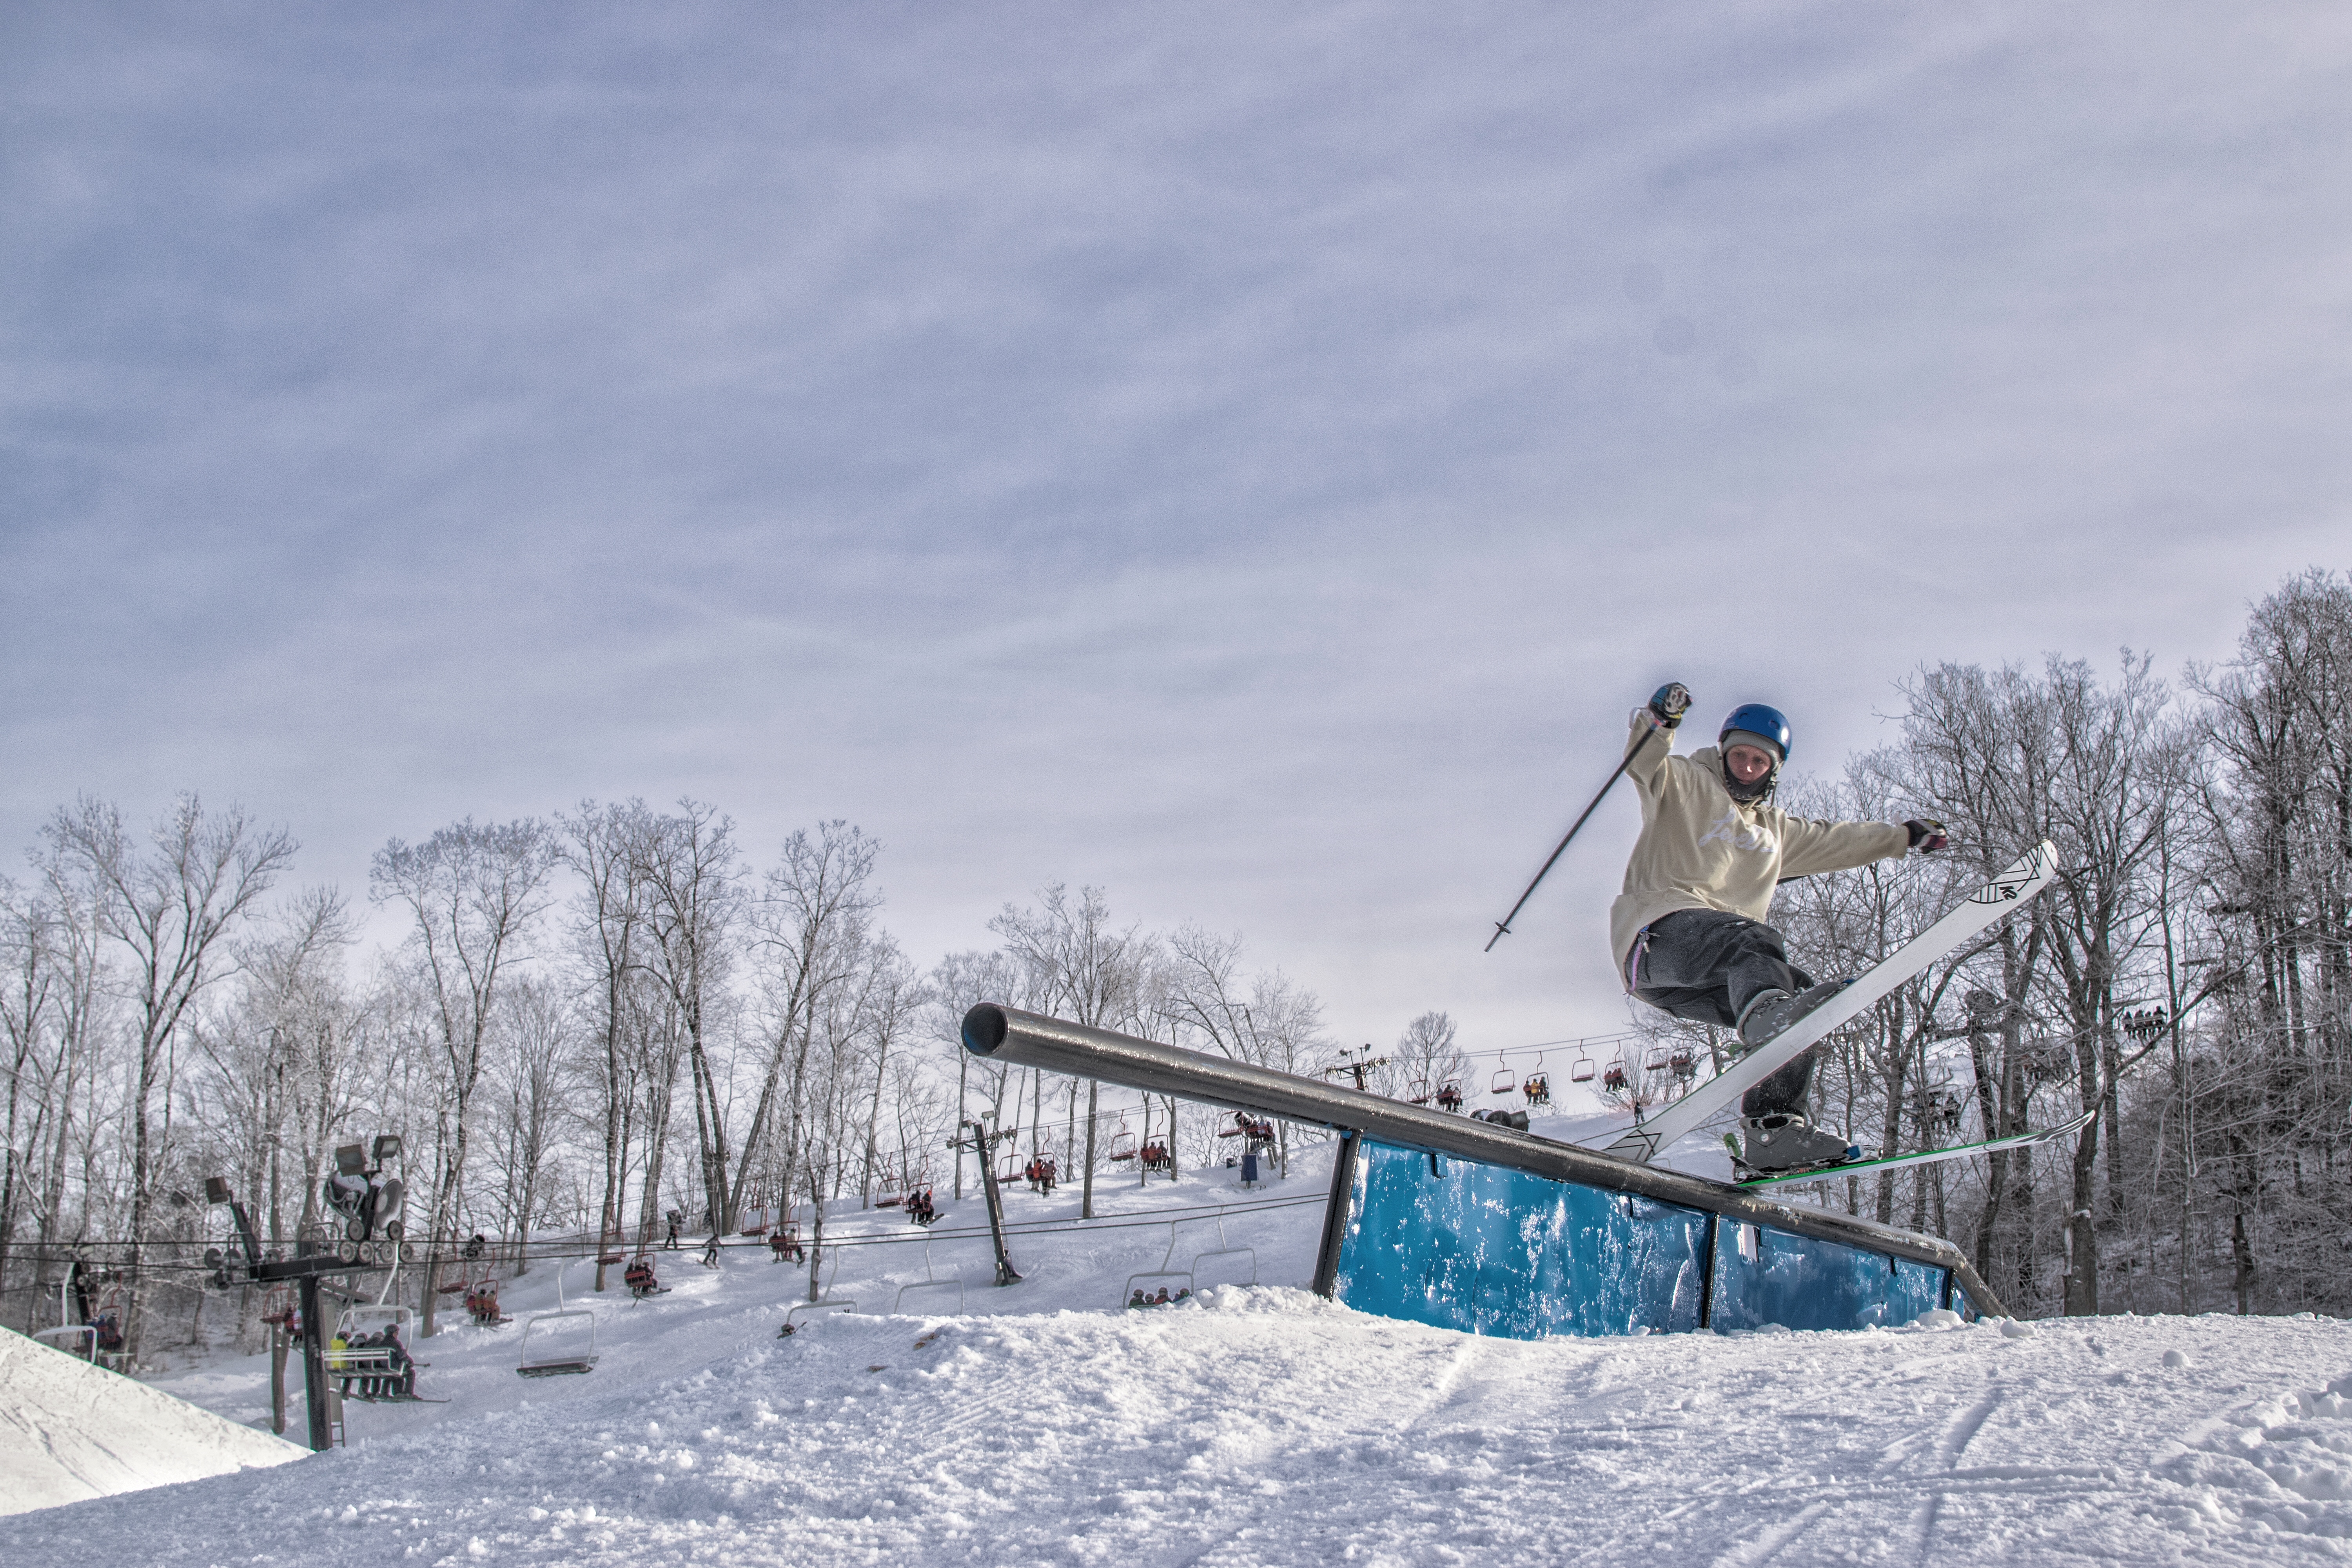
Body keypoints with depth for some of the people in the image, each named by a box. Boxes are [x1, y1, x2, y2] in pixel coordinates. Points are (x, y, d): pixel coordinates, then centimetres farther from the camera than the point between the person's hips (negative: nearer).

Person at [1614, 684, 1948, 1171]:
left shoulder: (1774, 830, 35)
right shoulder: (1687, 785, 11)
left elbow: (1836, 841, 45)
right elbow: (1646, 763, -10)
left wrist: (1906, 837, 46)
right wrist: (1659, 720, -30)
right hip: (1662, 928, -8)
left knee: (1797, 994, -12)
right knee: (1754, 943, -35)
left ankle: (1773, 1131, -19)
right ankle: (1767, 1009, -69)